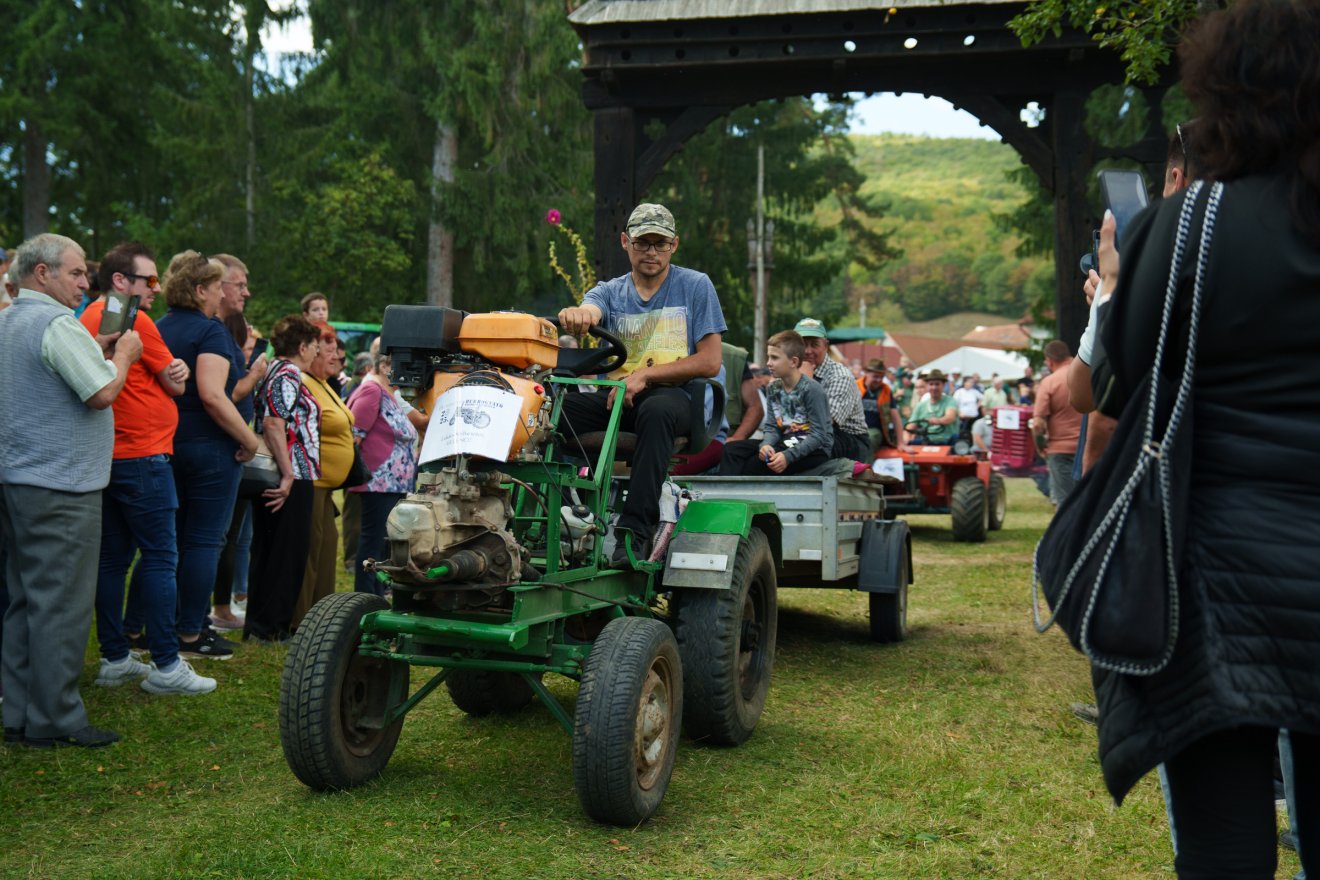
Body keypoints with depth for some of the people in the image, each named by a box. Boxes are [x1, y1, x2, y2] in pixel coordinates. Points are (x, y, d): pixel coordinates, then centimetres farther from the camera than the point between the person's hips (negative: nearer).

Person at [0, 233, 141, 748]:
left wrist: (97, 353, 14)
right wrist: (123, 355, -3)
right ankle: (55, 721, 1)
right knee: (62, 606, -4)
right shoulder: (58, 323, -15)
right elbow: (102, 394, -20)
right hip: (60, 485, -10)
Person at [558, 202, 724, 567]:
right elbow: (589, 312, -13)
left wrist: (645, 375, -12)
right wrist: (575, 316, -40)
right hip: (617, 394, 4)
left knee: (655, 411, -40)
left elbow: (709, 362, -2)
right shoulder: (610, 291, 14)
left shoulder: (695, 286, 6)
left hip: (675, 394, -3)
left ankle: (635, 531, -41)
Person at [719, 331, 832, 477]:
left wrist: (788, 456, -30)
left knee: (756, 463, -29)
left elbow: (818, 435, -18)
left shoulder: (811, 389, -14)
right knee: (732, 449, -13)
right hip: (786, 444, 7)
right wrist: (766, 444, -20)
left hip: (814, 450, -7)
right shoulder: (772, 388, 7)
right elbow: (771, 427, 5)